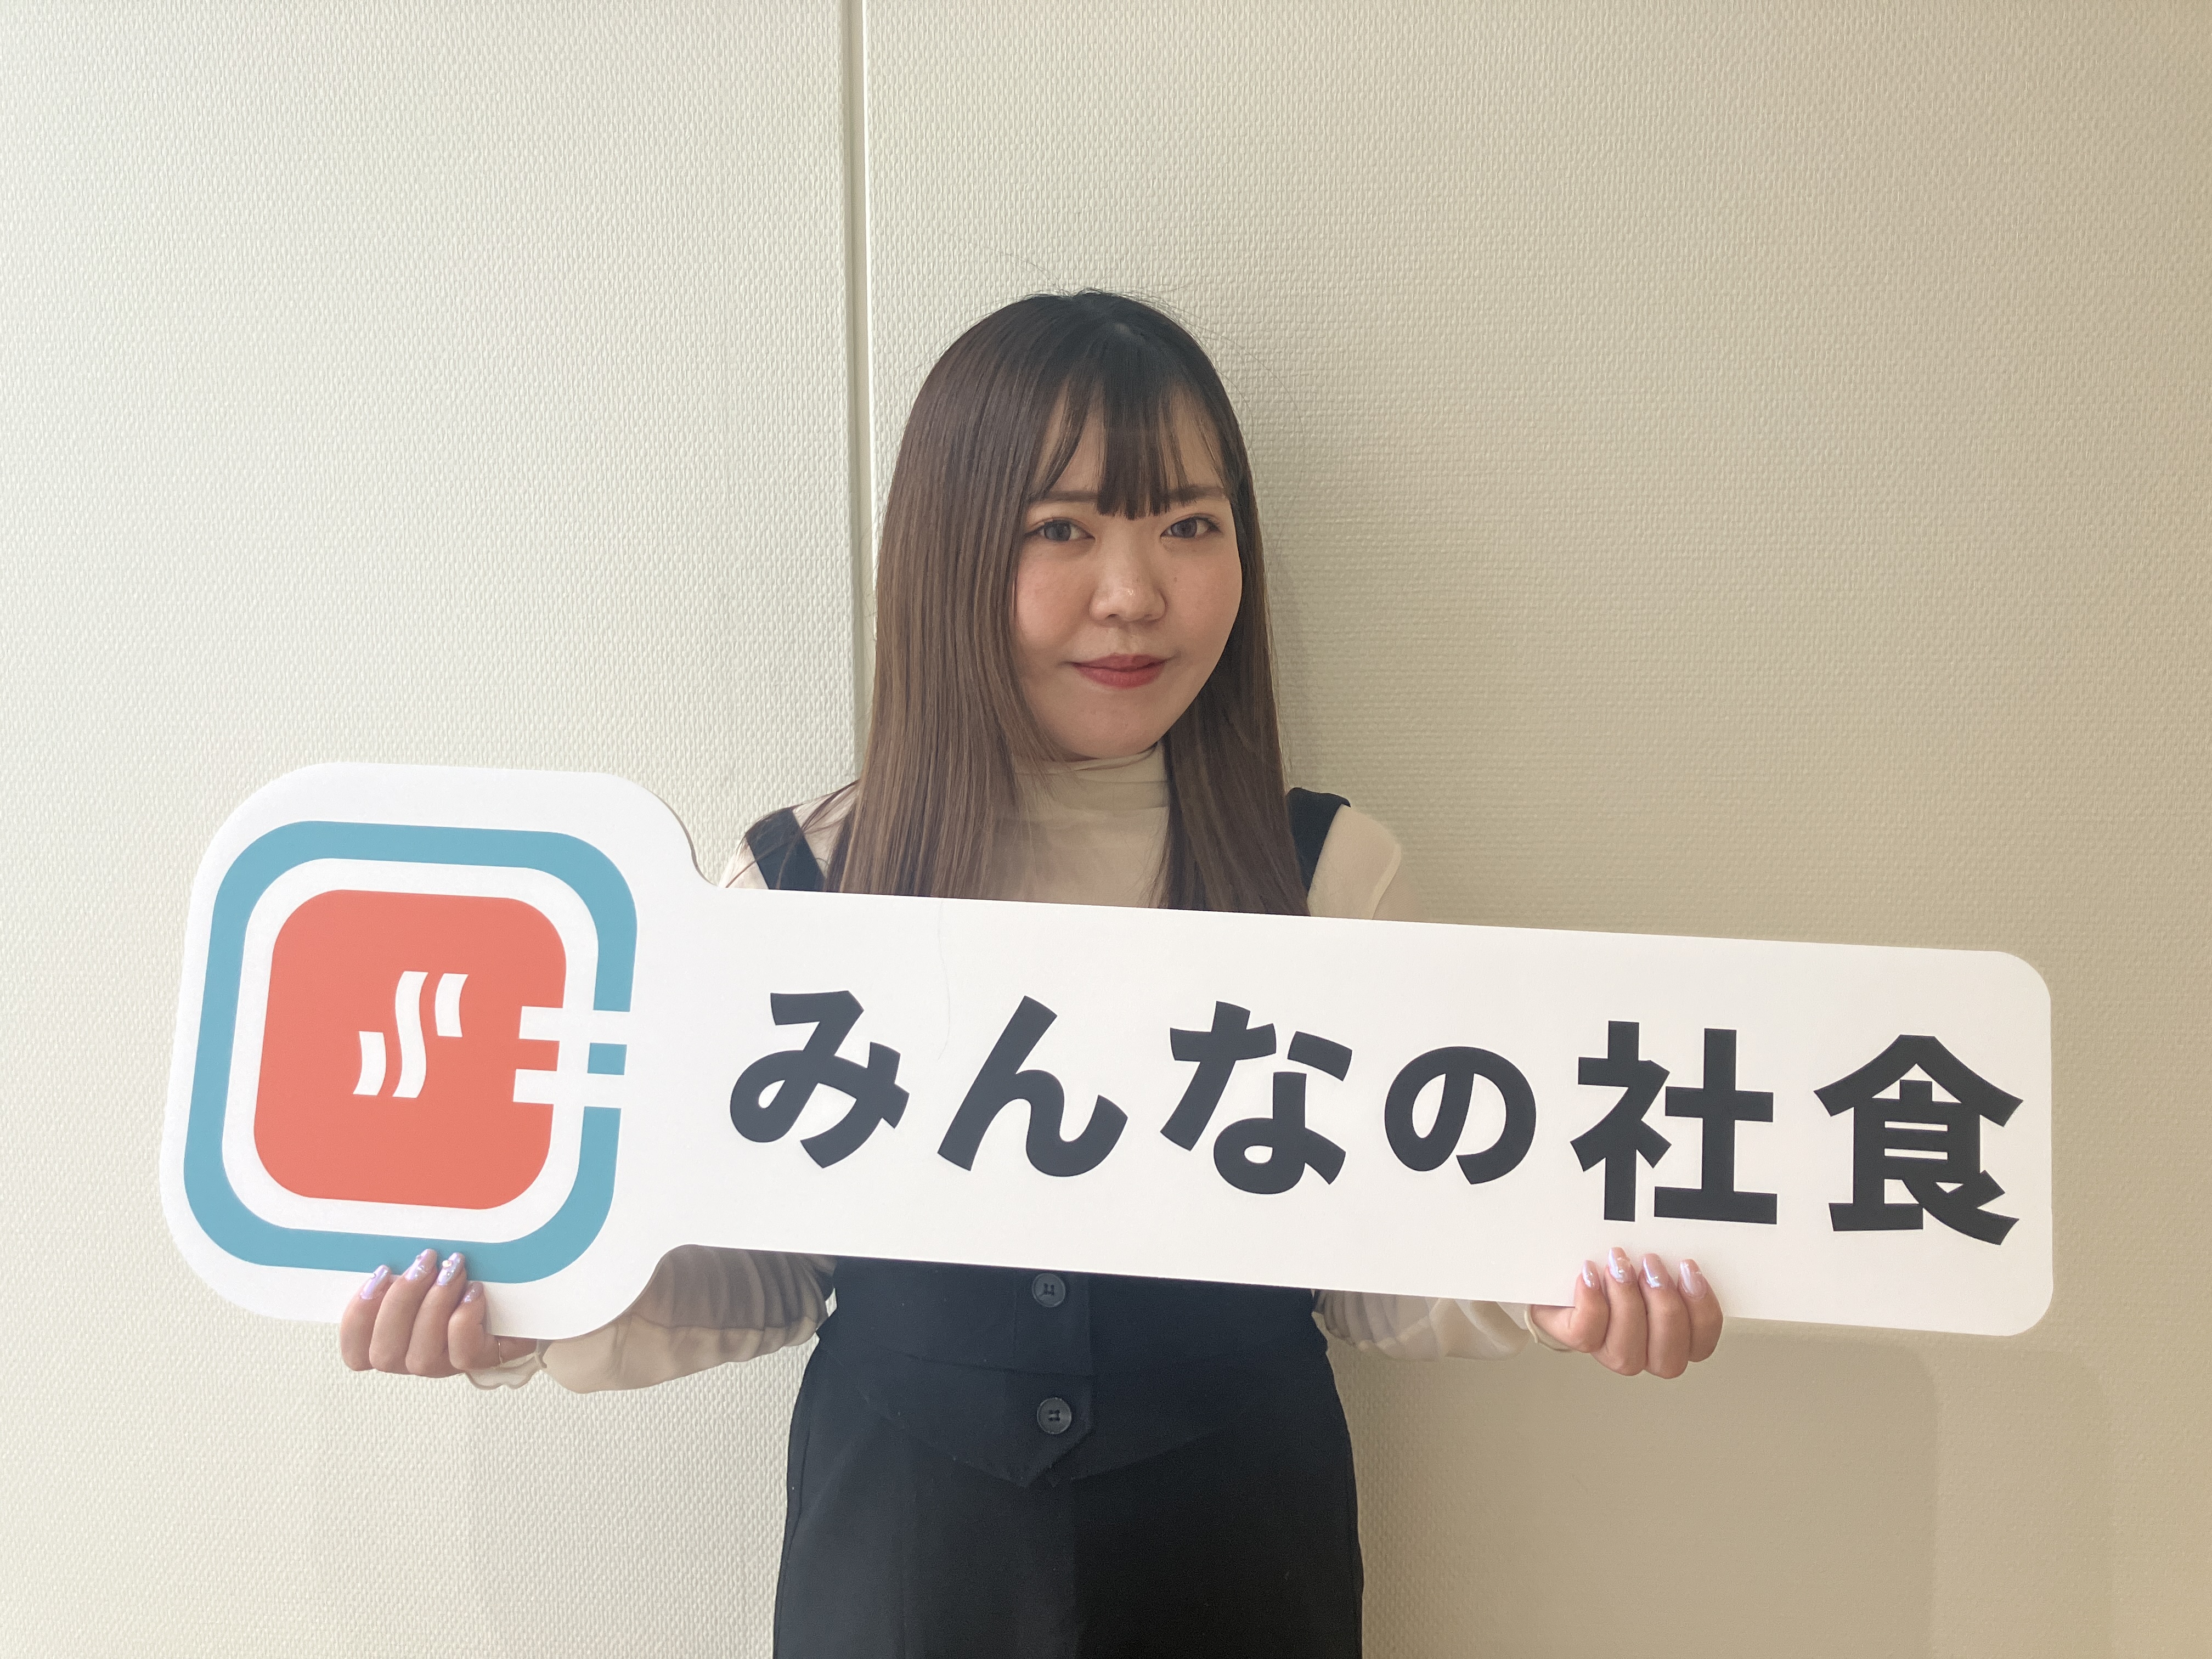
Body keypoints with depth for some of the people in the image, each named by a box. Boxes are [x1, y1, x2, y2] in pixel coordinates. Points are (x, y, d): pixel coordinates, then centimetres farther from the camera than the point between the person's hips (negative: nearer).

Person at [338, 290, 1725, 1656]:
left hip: (1239, 1546, 1)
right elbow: (766, 1270, -2)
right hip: (898, 1543, 0)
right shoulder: (802, 882, -9)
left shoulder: (1335, 872, -9)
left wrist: (1545, 1288, -23)